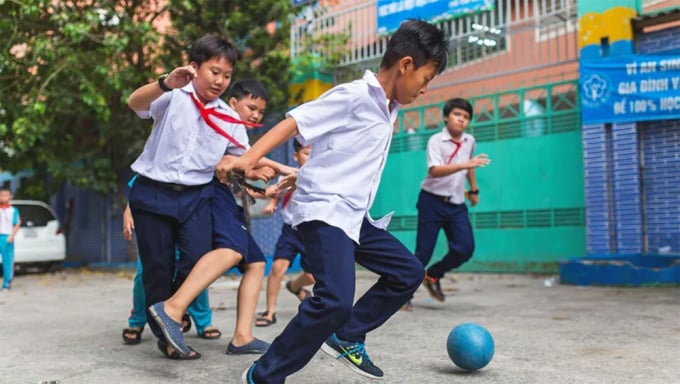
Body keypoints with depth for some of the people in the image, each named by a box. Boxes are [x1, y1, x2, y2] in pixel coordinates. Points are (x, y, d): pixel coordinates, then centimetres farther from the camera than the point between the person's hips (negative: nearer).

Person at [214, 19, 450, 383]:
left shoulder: (388, 110, 12)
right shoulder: (354, 96, -14)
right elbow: (295, 121, -19)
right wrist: (248, 159, -28)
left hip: (353, 215, 10)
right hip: (324, 211, -10)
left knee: (407, 272, 16)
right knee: (335, 300, -24)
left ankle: (347, 337, 24)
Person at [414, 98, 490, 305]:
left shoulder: (470, 141, 5)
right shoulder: (436, 140, -13)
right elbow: (434, 171, -30)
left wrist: (474, 190, 30)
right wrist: (464, 165, -40)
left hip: (457, 204, 5)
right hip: (432, 201, -5)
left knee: (466, 248, -8)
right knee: (423, 251, -4)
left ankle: (433, 275, 17)